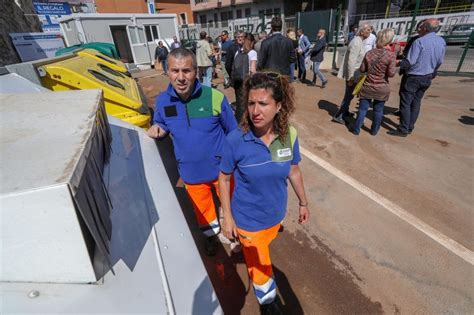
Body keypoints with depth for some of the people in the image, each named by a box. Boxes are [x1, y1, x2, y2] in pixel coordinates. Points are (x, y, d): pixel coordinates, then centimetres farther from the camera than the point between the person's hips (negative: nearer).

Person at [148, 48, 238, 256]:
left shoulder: (214, 97, -19)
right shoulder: (162, 101, -10)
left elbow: (233, 132, -7)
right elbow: (162, 126, 10)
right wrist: (157, 130, -15)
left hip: (222, 169, -2)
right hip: (191, 173, 3)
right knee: (202, 209, 25)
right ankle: (211, 233, 56)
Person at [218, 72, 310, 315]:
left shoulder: (289, 135, -17)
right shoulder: (235, 140, -27)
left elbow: (294, 171, -1)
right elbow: (224, 179, -13)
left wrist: (303, 202, 9)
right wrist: (227, 217, -10)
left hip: (276, 213, 3)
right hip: (248, 219, -3)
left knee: (262, 247, 33)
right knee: (260, 266, 18)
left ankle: (247, 248, 69)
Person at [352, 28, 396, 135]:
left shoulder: (369, 53, -4)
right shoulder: (391, 55, -12)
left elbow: (362, 69, 1)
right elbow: (391, 73, -13)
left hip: (367, 86, 1)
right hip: (381, 88, -1)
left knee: (363, 108, 8)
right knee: (378, 110, 13)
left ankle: (356, 129, 9)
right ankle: (374, 130, 24)